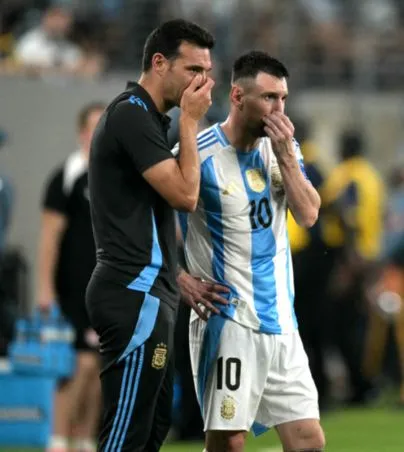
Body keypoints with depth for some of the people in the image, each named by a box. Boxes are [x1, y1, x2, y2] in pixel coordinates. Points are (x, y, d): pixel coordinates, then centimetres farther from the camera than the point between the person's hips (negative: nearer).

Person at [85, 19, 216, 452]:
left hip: (144, 291, 11)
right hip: (135, 295, -11)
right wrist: (190, 120, -10)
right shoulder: (132, 115, -14)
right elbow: (185, 194, -18)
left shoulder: (140, 115, 19)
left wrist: (177, 275, 21)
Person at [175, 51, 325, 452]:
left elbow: (308, 215, -1)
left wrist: (285, 155, -11)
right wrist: (180, 279, -12)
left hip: (279, 318, 6)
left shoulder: (283, 148, 8)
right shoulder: (199, 154, -11)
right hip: (228, 318, -6)